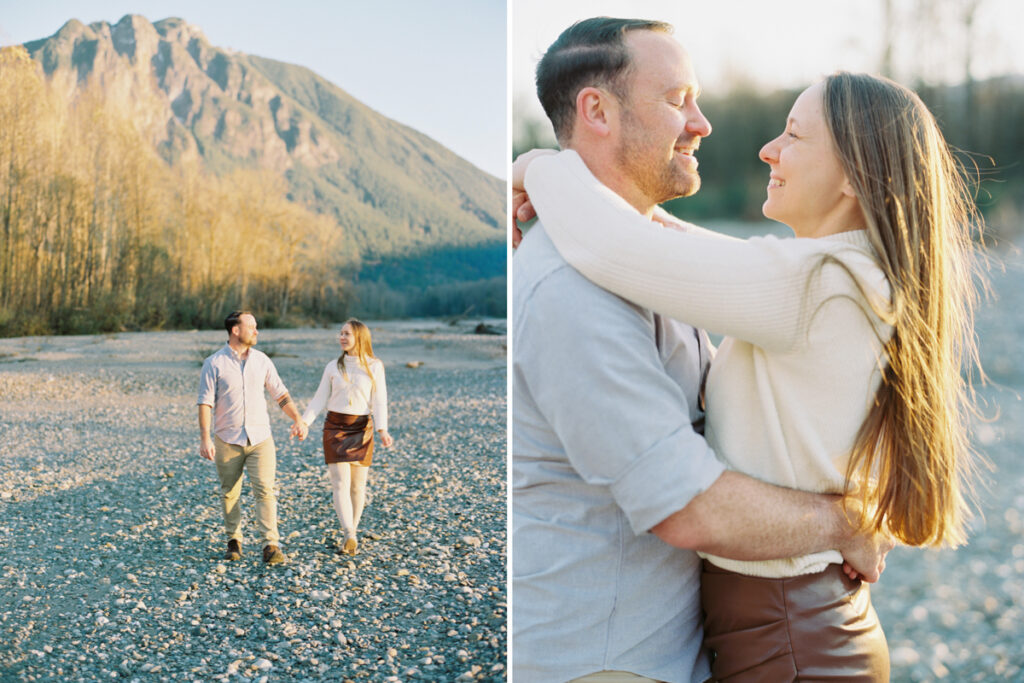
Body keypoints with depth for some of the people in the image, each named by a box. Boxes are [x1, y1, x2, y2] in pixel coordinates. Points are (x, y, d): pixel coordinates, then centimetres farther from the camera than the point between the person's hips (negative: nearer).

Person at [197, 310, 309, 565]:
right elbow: (205, 402, -8)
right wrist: (205, 438, -16)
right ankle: (234, 540, 26)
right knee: (230, 494, 9)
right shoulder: (214, 363, -4)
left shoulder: (262, 360, 6)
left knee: (265, 490, -9)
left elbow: (280, 393, 13)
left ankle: (271, 545, -11)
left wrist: (298, 419, 3)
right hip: (227, 441, -1)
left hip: (260, 438, 2)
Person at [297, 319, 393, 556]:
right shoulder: (333, 366, 6)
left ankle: (351, 534, 15)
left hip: (362, 428, -1)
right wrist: (304, 421, -6)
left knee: (358, 485, 3)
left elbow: (379, 401, -4)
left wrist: (382, 430, -16)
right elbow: (320, 399, 7)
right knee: (340, 483, -9)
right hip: (335, 427, 1)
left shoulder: (374, 367, 1)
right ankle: (350, 537, -15)